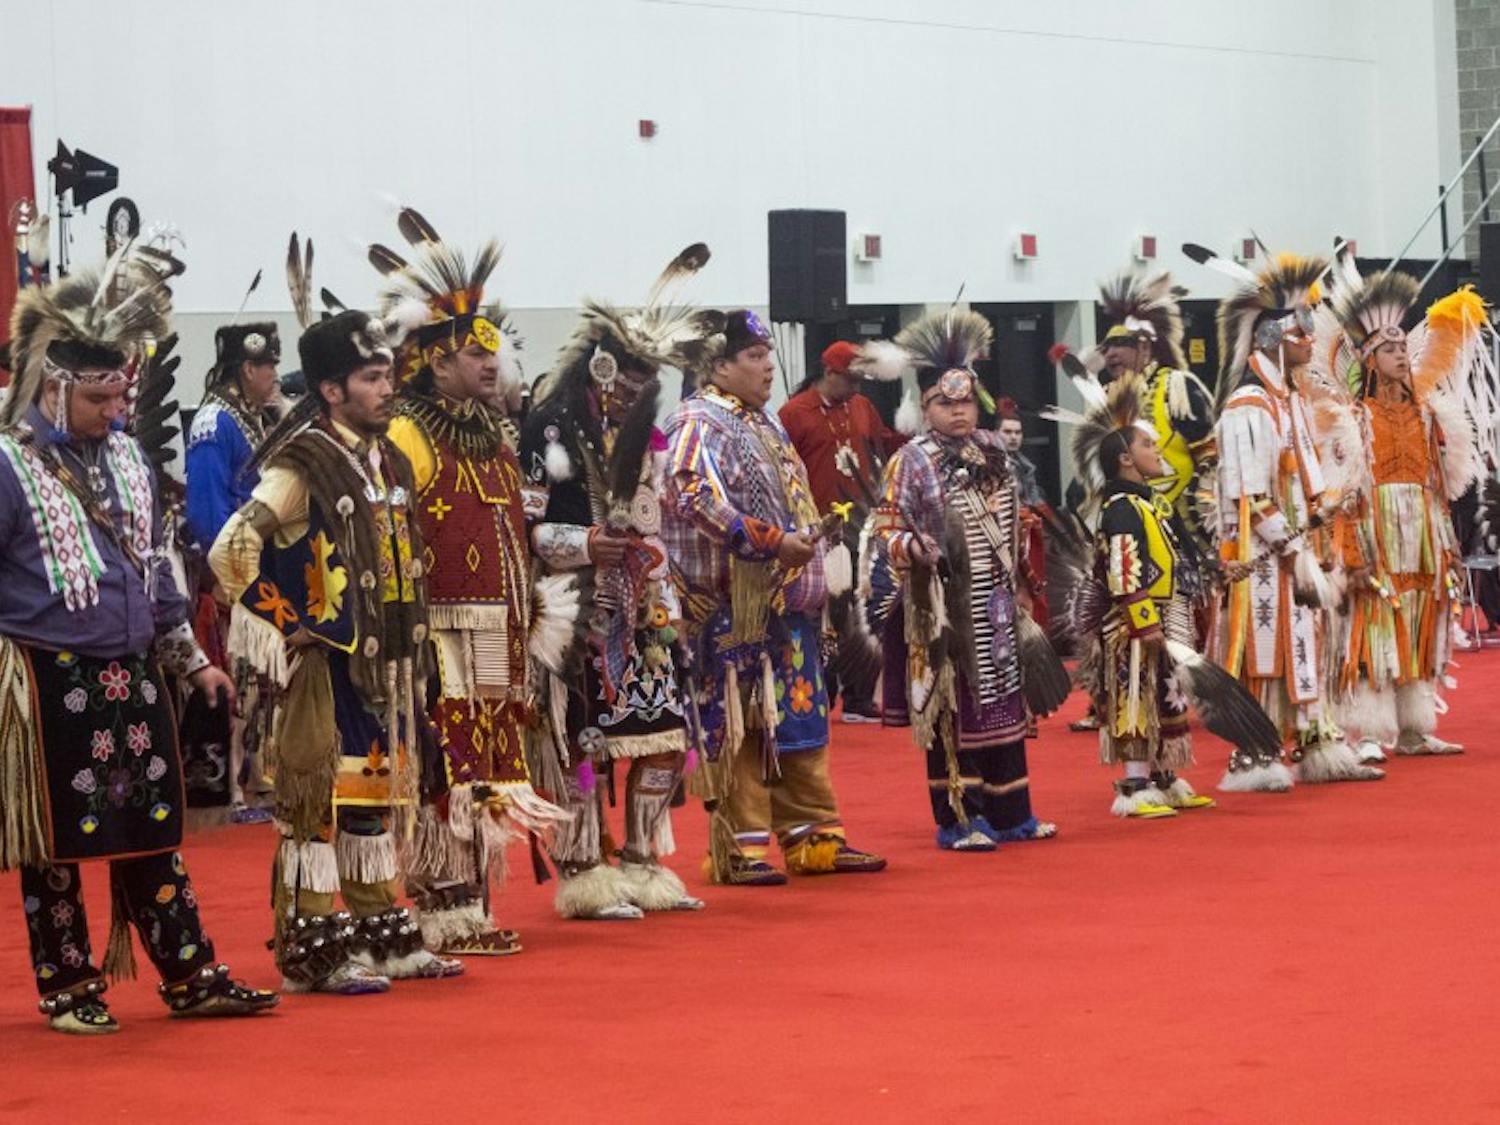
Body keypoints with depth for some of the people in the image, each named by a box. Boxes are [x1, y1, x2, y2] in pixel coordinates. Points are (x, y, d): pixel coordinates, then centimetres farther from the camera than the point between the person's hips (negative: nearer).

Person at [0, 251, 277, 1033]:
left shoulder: (125, 456, 10)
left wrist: (193, 660, 18)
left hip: (133, 679, 6)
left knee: (153, 831, 10)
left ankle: (190, 975, 15)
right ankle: (66, 987, 15)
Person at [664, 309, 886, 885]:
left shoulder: (763, 424, 19)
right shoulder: (697, 425, -9)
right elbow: (695, 497, -24)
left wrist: (809, 543, 16)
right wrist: (773, 541, -25)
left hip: (785, 601, 9)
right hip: (735, 608, -9)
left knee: (799, 720, 9)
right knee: (737, 725, -5)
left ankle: (814, 838, 14)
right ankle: (739, 848, -1)